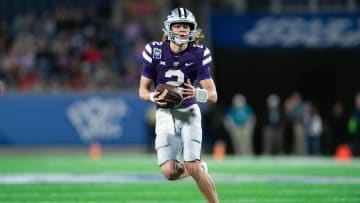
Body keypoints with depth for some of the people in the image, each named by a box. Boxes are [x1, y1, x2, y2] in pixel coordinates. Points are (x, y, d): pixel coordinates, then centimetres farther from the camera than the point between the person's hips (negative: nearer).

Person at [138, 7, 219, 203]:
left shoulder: (198, 54, -7)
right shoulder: (155, 51, -5)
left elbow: (213, 95, -8)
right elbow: (143, 90, 2)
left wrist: (197, 94, -31)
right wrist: (153, 97, -21)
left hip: (189, 113, -1)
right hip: (165, 114, 1)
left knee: (193, 167, -17)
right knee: (169, 172, -11)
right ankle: (200, 169, 22)